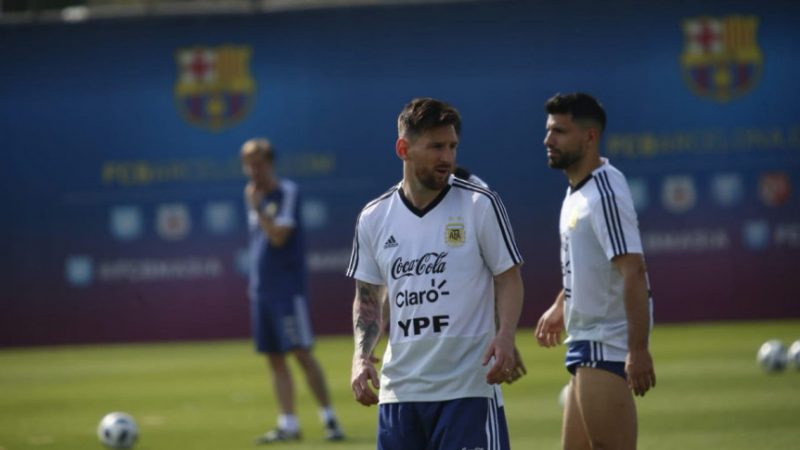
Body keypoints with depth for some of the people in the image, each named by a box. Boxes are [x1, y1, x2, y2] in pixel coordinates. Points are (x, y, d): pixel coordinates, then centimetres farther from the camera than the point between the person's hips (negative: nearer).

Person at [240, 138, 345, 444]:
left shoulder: (287, 192, -8)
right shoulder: (252, 195, 13)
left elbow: (278, 236, -20)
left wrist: (257, 207, -19)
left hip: (287, 289, -7)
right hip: (261, 289, 7)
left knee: (301, 353, -8)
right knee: (275, 359, 5)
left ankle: (329, 418, -2)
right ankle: (288, 424, 7)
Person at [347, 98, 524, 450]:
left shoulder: (481, 206, -3)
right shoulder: (373, 218, 6)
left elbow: (508, 279, 0)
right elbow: (367, 299, 15)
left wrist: (505, 336, -18)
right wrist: (361, 356, -1)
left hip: (468, 387, -4)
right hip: (399, 390, 4)